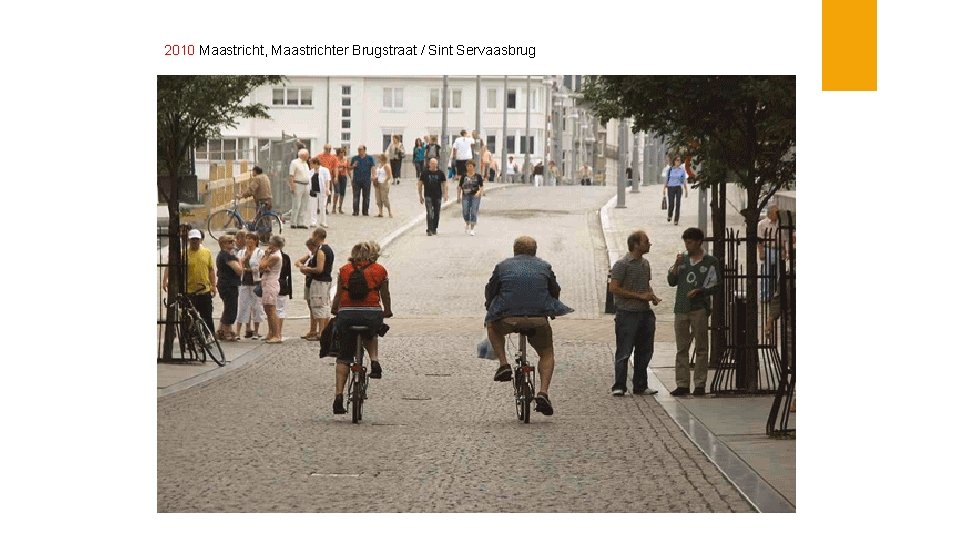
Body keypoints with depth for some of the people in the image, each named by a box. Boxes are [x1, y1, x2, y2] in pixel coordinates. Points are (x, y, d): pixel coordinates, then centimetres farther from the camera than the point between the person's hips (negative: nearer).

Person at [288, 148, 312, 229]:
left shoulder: (306, 163, 18)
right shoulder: (294, 163, -6)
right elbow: (291, 176, -10)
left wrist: (309, 187, 17)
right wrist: (292, 187, -18)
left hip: (306, 185, 8)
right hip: (298, 185, -8)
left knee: (304, 206, 6)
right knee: (296, 206, -7)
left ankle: (301, 223, 10)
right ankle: (293, 223, -3)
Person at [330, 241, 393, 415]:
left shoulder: (344, 270, 10)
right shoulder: (380, 271, 8)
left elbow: (338, 296, 12)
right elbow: (385, 296, 16)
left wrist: (334, 310, 29)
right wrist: (387, 312, 33)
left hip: (347, 314, 1)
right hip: (372, 314, -1)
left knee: (343, 357, 9)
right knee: (370, 336, 35)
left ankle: (338, 395, 1)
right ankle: (375, 361, 8)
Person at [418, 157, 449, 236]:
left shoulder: (440, 173, 4)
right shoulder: (424, 173, 1)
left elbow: (444, 184, 8)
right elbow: (420, 184, 7)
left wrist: (445, 195, -4)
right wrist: (420, 196, 4)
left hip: (437, 196, 2)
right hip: (428, 196, -2)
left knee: (436, 214, 8)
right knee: (429, 213, -13)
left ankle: (434, 229, 23)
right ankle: (429, 230, -14)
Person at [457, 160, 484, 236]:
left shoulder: (478, 176, 3)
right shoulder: (463, 177, 8)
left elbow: (481, 187, 4)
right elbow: (460, 187, 12)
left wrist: (479, 192, -16)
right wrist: (458, 196, 5)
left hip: (475, 196, -2)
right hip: (466, 196, 2)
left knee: (473, 213, -8)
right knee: (465, 212, -2)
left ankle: (472, 229, -3)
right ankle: (467, 224, 29)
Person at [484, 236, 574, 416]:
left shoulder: (503, 266, 12)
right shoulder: (545, 267, 15)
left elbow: (490, 291, 14)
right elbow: (555, 292, 22)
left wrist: (490, 308, 31)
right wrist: (550, 310, 39)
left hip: (508, 318, -1)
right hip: (539, 320, 1)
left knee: (492, 326, 33)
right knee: (547, 353, 21)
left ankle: (504, 364, 15)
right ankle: (543, 392, -1)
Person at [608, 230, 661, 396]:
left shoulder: (645, 263, 15)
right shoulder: (622, 264, -10)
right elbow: (614, 288, -16)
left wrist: (652, 296, 7)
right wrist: (639, 296, -16)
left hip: (645, 313, 8)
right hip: (627, 313, -8)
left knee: (644, 352, 10)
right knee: (624, 352, -5)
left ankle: (640, 386, 18)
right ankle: (619, 387, 0)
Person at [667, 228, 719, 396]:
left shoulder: (710, 262, 2)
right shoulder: (683, 259, 15)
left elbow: (714, 286, 0)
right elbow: (671, 281, 12)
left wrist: (699, 291, -16)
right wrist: (676, 265, -2)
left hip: (699, 308, -4)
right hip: (681, 308, 4)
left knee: (701, 348, -2)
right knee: (681, 349, 4)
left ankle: (700, 384, 1)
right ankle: (682, 384, 6)